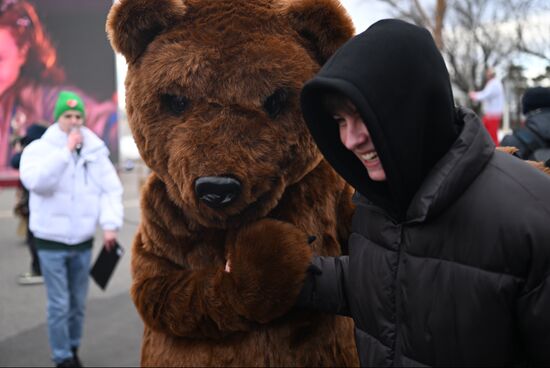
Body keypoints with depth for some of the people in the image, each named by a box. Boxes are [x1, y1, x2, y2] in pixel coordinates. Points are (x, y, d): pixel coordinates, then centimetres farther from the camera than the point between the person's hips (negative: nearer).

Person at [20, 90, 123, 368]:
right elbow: (35, 181, -26)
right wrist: (66, 151, -24)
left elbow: (111, 189, 2)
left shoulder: (96, 151, 2)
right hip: (51, 241, -3)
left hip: (83, 241, 3)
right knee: (59, 305, 0)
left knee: (78, 303, 14)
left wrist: (110, 224, -11)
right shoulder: (39, 148, -7)